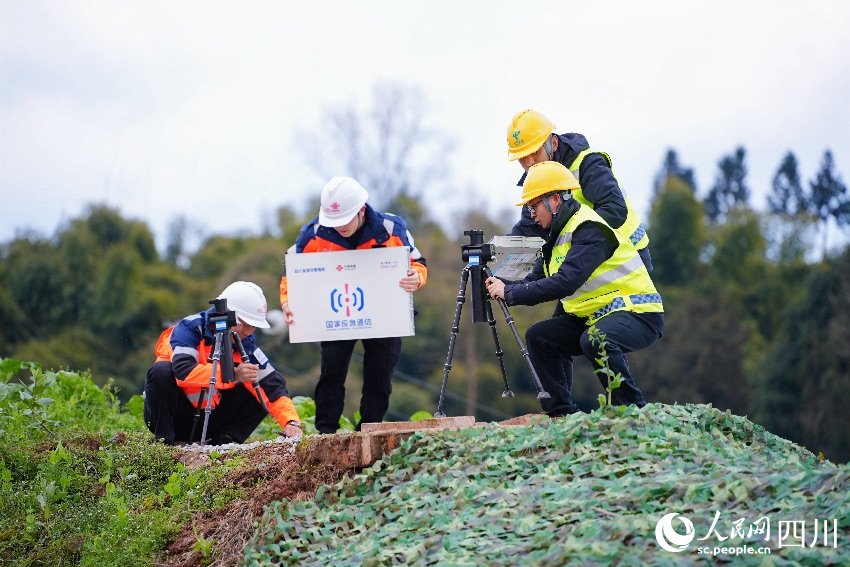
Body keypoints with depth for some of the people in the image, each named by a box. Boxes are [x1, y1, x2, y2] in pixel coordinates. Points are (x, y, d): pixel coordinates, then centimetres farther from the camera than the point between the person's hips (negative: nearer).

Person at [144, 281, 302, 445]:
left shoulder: (246, 343, -3)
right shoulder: (190, 328, -18)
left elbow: (272, 384, -7)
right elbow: (182, 371, -35)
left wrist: (291, 421, -24)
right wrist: (233, 375, -39)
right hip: (175, 415, -5)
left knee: (259, 389, -6)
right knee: (162, 371, -31)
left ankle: (221, 442, -10)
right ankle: (164, 441, -21)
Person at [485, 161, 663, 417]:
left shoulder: (589, 230, -20)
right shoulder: (559, 234, 10)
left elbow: (564, 283, -31)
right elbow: (536, 281, 10)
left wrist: (509, 293, -26)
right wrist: (503, 286, -9)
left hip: (638, 312, -10)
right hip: (597, 317, 10)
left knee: (595, 340, -37)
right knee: (538, 337, 2)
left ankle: (634, 412, -23)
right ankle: (562, 412, 3)